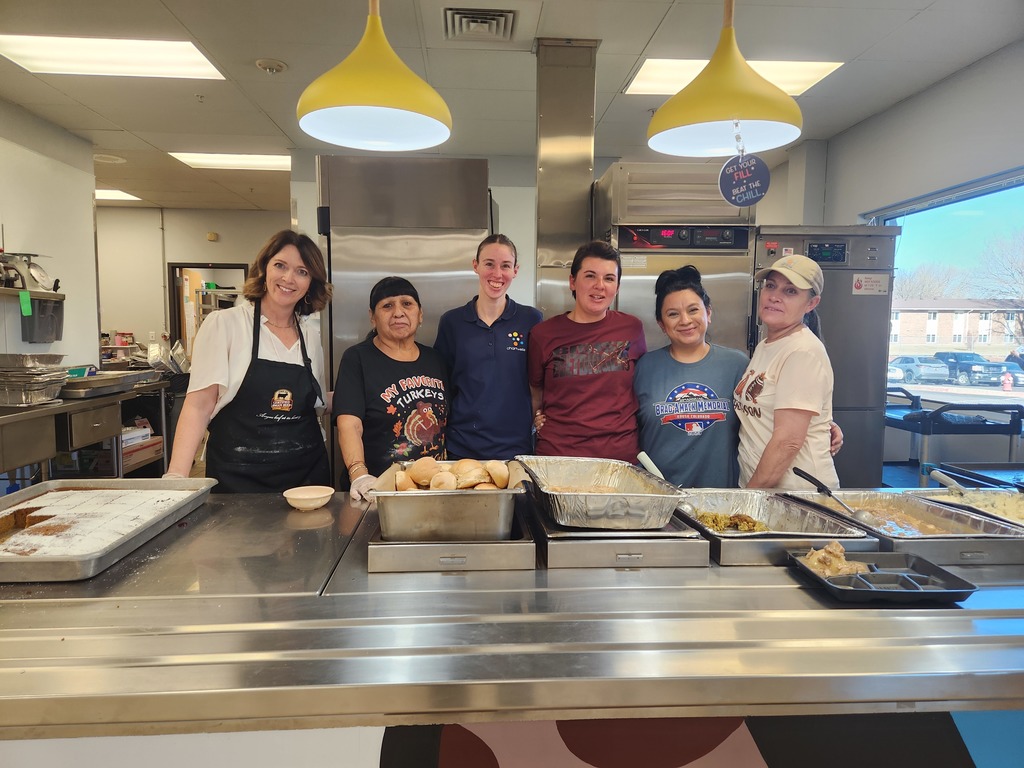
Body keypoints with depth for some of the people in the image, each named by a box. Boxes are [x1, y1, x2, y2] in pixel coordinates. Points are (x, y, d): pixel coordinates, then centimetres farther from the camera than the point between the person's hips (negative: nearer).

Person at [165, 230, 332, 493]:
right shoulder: (223, 324, -5)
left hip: (306, 472, 4)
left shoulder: (313, 333, 6)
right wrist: (176, 476, -18)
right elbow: (199, 404, -9)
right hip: (237, 479, -3)